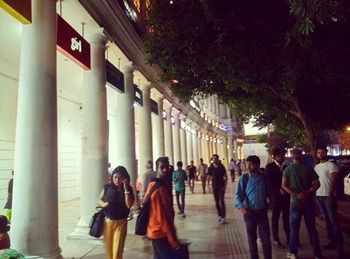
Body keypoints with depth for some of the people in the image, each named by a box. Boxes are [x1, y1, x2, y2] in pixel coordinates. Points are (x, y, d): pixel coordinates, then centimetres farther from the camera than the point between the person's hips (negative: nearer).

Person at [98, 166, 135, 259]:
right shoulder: (107, 187, -4)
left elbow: (129, 205, -19)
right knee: (108, 246, 16)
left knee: (117, 248, 0)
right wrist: (103, 204, -16)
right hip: (107, 221, 2)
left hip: (121, 222, -2)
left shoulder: (128, 189, -8)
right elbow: (99, 199, 6)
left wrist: (125, 189, -23)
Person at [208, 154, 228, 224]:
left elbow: (225, 177, -2)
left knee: (222, 201, -6)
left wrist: (225, 186, -9)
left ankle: (223, 217, -2)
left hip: (221, 186, -3)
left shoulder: (221, 166, -6)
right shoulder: (210, 168, -1)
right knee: (217, 202, 10)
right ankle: (220, 215, 23)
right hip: (214, 187, 3)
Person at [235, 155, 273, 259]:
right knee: (252, 239, 13)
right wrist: (241, 207, -22)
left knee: (266, 239, 5)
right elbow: (238, 195, -8)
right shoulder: (244, 178, -7)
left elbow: (269, 193, 10)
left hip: (262, 212, 1)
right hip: (249, 212, -1)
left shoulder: (264, 178, -1)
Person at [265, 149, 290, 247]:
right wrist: (279, 190, -19)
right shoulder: (270, 167, -6)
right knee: (275, 218, 6)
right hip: (276, 196, -5)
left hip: (285, 196, 5)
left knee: (286, 218, 10)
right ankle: (276, 239, 15)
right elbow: (269, 182, -11)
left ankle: (289, 238, 18)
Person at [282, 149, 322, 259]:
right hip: (308, 201, 2)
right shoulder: (309, 168, 1)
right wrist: (307, 193, -12)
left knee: (294, 227, 9)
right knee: (311, 227, 12)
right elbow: (317, 184, -5)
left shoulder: (288, 169, -5)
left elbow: (284, 185, -12)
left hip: (295, 201, -2)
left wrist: (296, 195, -15)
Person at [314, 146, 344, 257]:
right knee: (327, 220, 12)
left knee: (333, 220, -5)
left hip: (328, 196, -7)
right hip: (319, 196, 7)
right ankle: (333, 241, 21)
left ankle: (340, 245, 1)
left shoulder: (331, 165, -7)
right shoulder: (316, 167, 14)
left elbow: (333, 182, -13)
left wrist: (330, 195, -20)